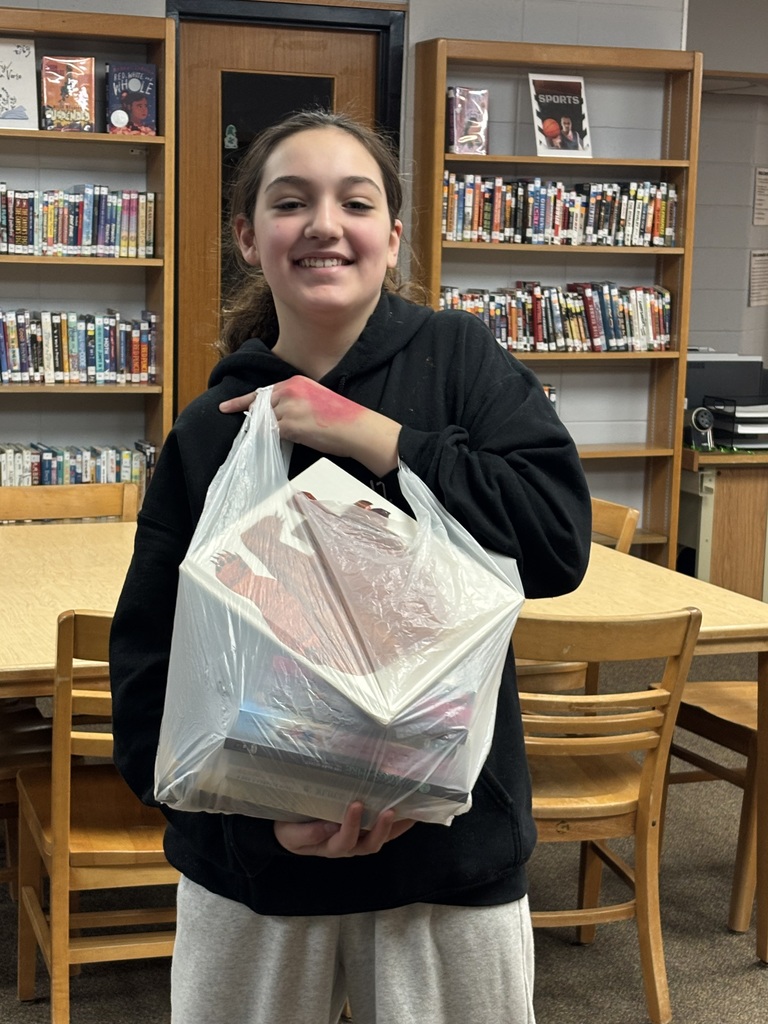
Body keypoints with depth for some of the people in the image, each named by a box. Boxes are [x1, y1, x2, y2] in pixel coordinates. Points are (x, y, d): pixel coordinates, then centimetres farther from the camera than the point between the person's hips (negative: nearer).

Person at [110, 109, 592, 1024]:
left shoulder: (459, 358, -5)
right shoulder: (208, 433, -1)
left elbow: (558, 536, -18)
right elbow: (148, 663, -1)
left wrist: (367, 435, -20)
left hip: (450, 844, -1)